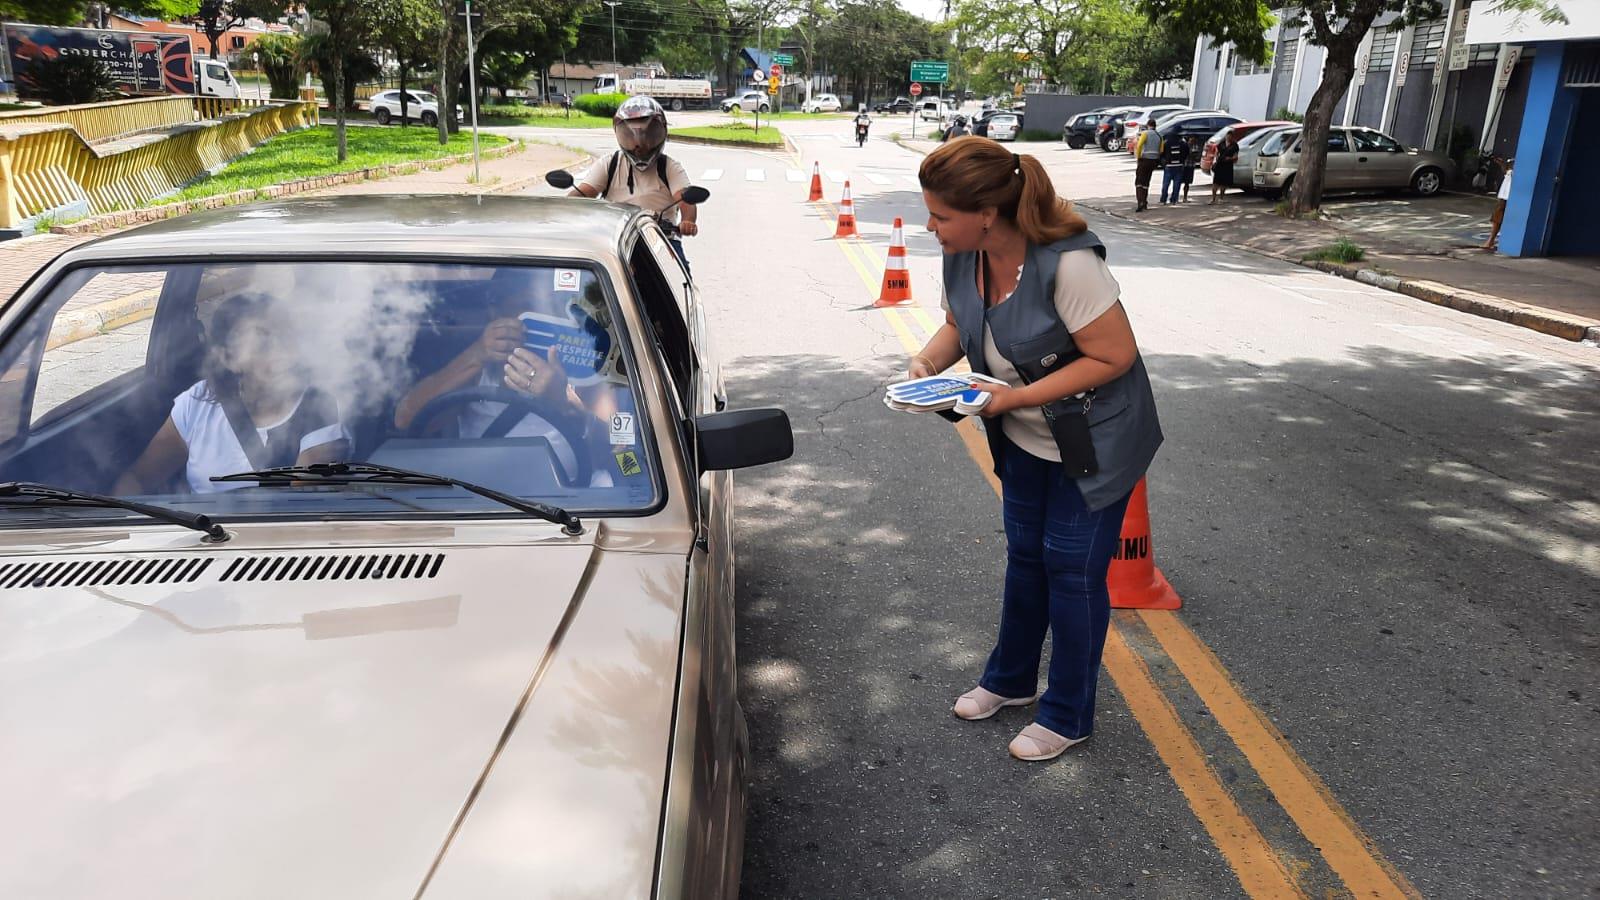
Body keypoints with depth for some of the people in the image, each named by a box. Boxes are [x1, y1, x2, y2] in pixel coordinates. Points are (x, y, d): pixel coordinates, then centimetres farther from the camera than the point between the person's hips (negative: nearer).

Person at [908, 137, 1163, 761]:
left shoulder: (1067, 265, -34)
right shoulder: (962, 258, -11)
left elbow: (1114, 357, -28)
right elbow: (958, 325, 7)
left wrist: (1014, 397, -29)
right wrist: (928, 362, -16)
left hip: (1095, 440, -7)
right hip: (1025, 438, 7)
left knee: (1072, 568, 2)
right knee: (1026, 555, 19)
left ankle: (1068, 716, 20)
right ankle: (1010, 678, 39)